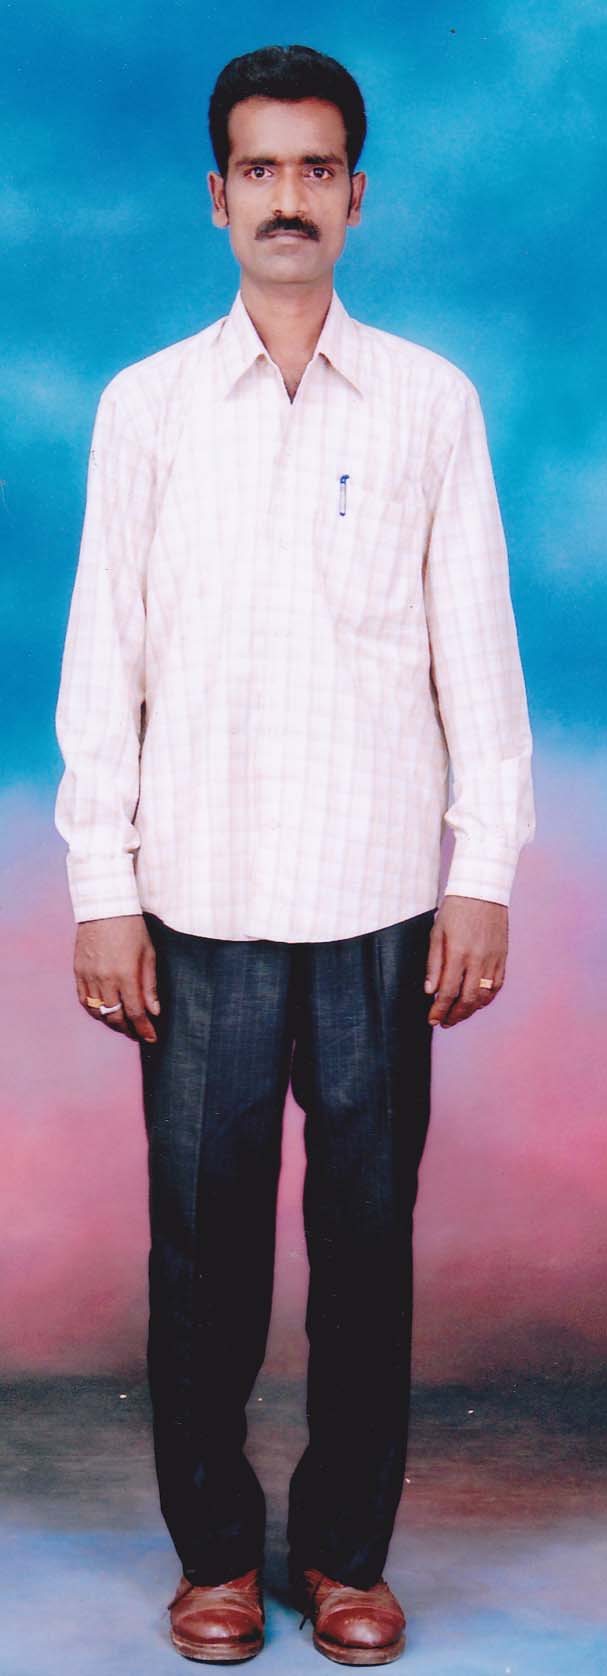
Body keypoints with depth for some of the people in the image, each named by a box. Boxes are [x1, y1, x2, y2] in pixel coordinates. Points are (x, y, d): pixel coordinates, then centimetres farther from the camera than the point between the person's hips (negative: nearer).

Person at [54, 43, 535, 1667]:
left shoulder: (432, 403, 6)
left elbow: (479, 653, 5)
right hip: (199, 896, 0)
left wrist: (486, 877, -1)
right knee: (203, 1237, 6)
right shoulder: (147, 406, 6)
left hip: (381, 897, 0)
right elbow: (102, 660, 3)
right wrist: (102, 892, -2)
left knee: (368, 1232, 7)